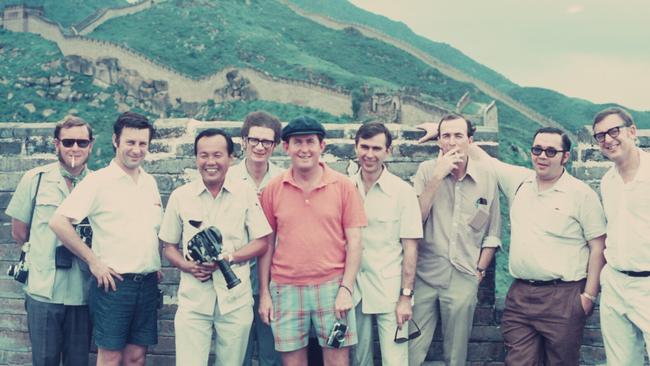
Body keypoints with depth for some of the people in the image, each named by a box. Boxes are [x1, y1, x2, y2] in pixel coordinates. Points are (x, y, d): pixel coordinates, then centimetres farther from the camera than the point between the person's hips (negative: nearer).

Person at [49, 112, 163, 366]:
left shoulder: (150, 182, 12)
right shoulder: (98, 181, -8)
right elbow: (58, 222, -14)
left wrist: (156, 265, 10)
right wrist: (93, 262, -12)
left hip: (147, 284, 6)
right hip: (113, 282, -5)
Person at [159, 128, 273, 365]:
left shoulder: (246, 194, 1)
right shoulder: (180, 196, 4)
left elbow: (261, 242, 2)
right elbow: (168, 246, 10)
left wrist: (228, 257, -14)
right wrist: (187, 266, -11)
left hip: (235, 299, 0)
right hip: (193, 299, 0)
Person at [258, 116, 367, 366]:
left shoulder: (343, 186, 0)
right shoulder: (273, 189, 4)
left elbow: (354, 241, 0)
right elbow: (267, 243, 8)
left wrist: (346, 288, -7)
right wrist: (264, 293, 5)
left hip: (332, 286, -1)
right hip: (285, 289, 1)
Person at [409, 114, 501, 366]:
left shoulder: (487, 179, 3)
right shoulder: (427, 171, 1)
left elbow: (492, 234, 11)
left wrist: (480, 269, 5)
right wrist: (437, 177, -14)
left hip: (464, 279, 1)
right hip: (426, 274, -1)